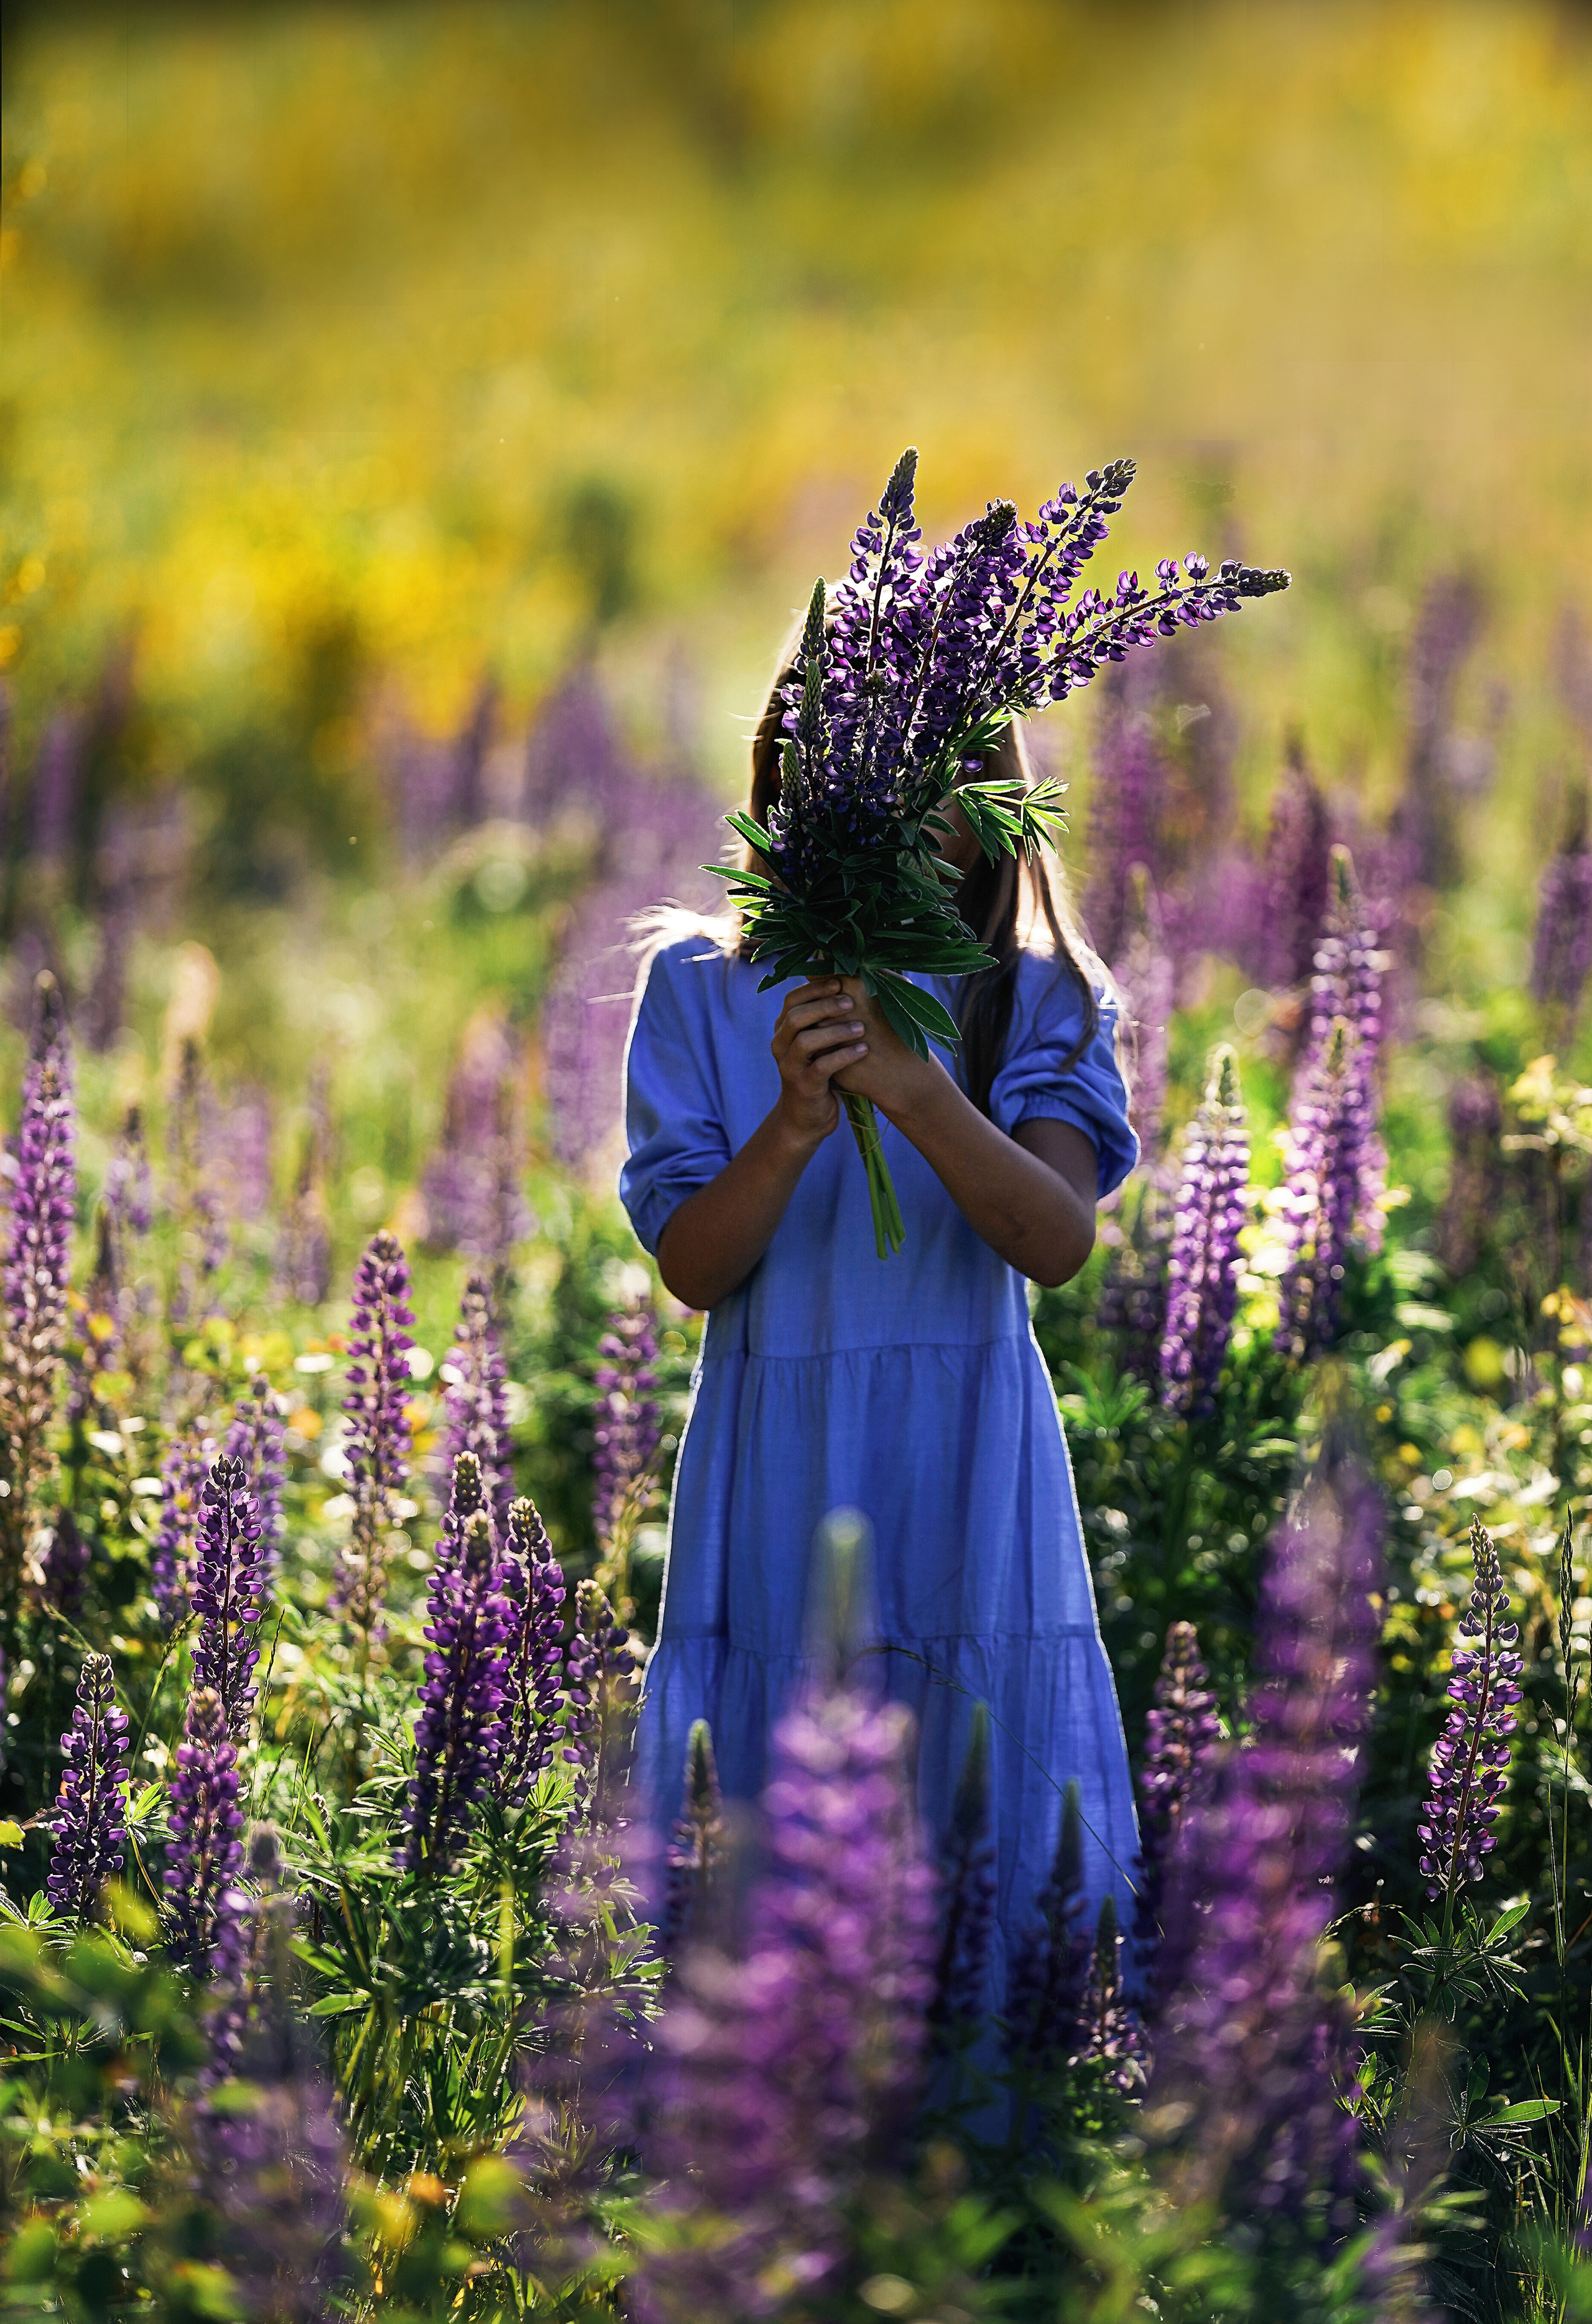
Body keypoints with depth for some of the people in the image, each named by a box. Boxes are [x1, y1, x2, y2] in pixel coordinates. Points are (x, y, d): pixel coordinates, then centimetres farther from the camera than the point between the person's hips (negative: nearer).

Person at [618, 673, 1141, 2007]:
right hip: (775, 1480, 0)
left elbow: (1058, 1243, -14)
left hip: (970, 1491, 0)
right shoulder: (700, 990, 3)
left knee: (988, 1855, -1)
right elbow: (693, 1268, -5)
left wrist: (918, 1093, -31)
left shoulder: (1035, 997, 2)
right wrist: (795, 1125, -24)